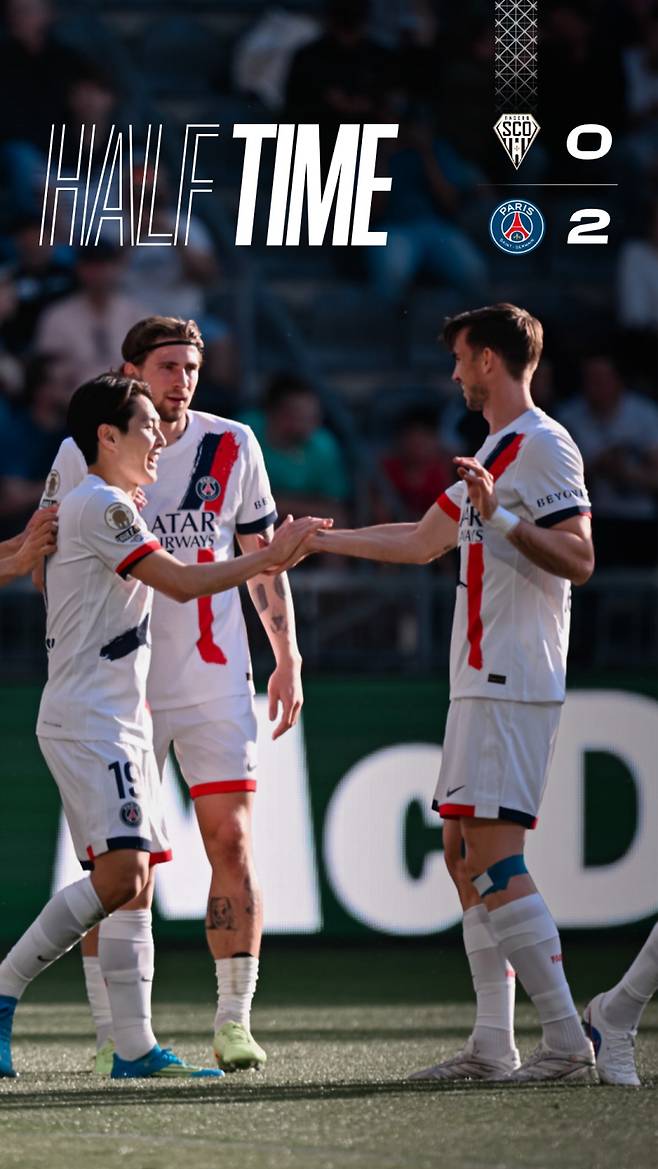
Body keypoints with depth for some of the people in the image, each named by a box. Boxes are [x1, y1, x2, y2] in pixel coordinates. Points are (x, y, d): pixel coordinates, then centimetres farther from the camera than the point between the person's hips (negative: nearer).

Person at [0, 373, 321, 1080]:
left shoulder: (93, 507, 20)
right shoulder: (101, 505, -11)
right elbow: (181, 583, -16)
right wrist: (269, 557, -8)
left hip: (116, 723, 11)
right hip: (89, 723, -11)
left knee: (132, 882, 4)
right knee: (121, 871, -20)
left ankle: (135, 1048, 2)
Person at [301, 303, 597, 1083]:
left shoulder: (543, 447, -10)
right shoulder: (493, 450, 20)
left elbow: (579, 560, -20)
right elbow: (421, 542, 31)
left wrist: (501, 516, -30)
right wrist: (316, 538, 35)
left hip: (513, 687, -10)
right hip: (477, 683, 10)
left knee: (494, 858, -15)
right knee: (464, 858, 9)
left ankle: (568, 1043, -17)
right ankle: (493, 1045, 9)